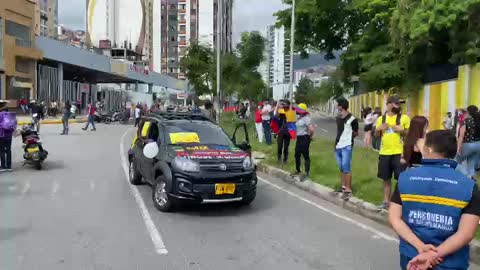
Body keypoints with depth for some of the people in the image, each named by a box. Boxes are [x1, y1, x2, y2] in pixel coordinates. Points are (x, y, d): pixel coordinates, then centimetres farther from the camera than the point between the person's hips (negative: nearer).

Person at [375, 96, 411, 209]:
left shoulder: (404, 118, -1)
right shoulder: (381, 118, 10)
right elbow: (377, 135, 16)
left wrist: (402, 130, -16)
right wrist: (378, 129, -5)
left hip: (399, 153, -4)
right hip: (384, 153, 4)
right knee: (386, 179, 12)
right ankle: (386, 201, 23)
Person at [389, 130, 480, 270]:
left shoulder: (405, 178, -6)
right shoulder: (469, 186, -10)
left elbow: (394, 218, -9)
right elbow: (466, 234, -16)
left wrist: (421, 246, -13)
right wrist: (433, 255, -16)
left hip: (411, 258, 2)